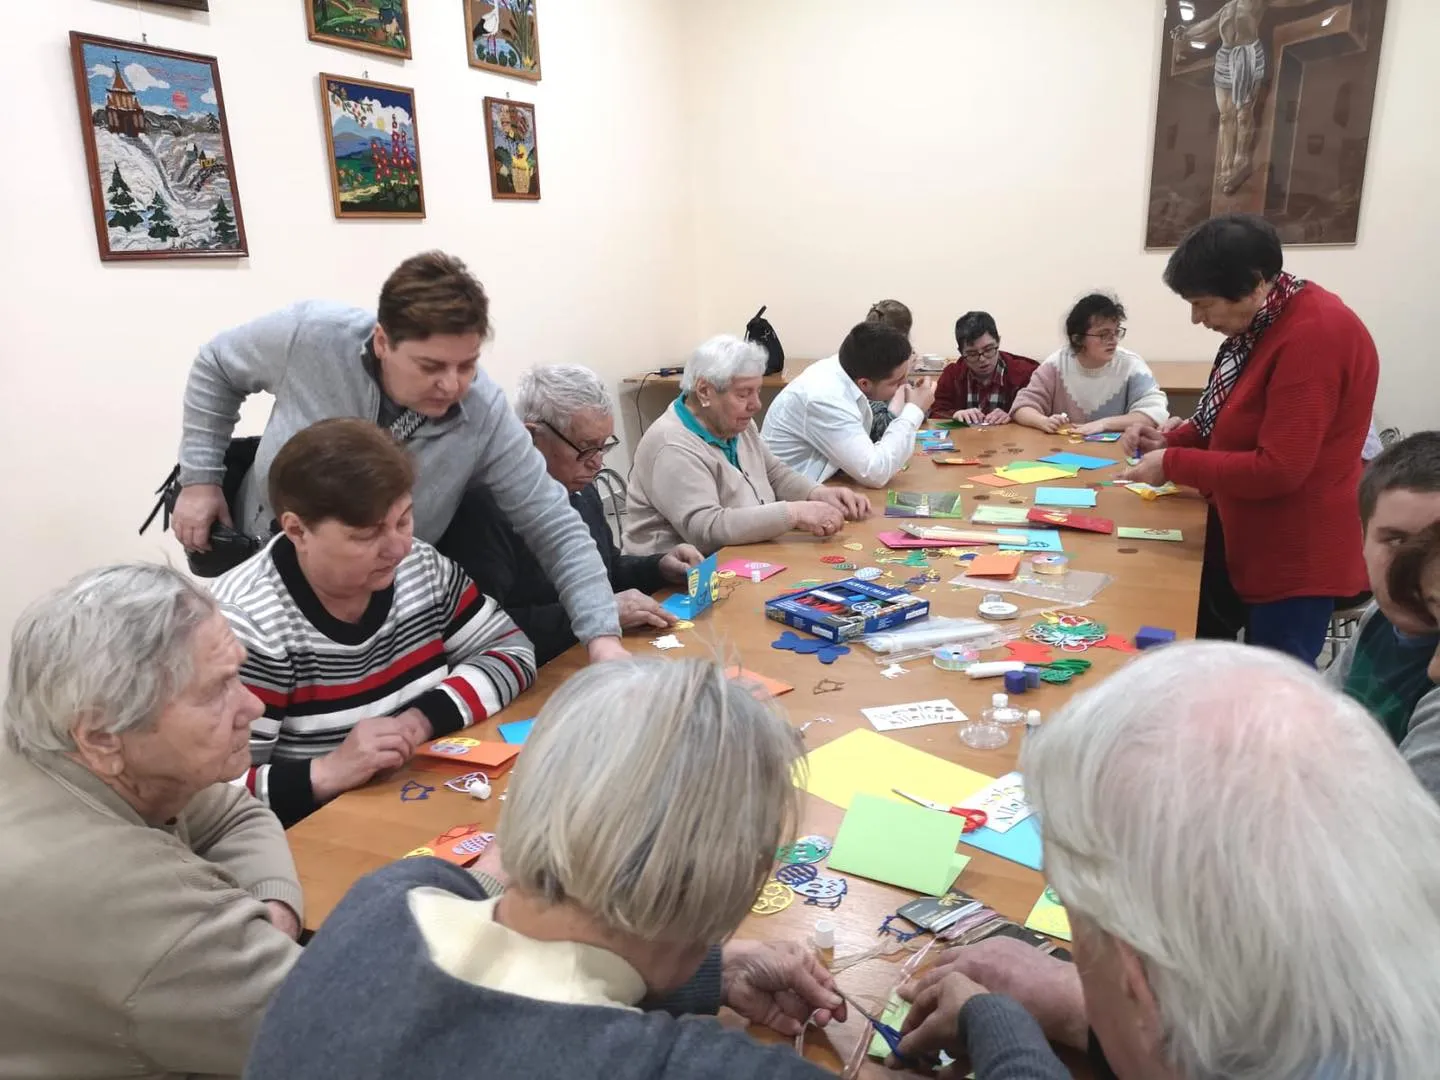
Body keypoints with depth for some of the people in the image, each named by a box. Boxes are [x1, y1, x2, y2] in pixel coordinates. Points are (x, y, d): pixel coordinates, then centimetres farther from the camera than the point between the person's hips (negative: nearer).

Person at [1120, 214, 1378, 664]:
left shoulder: (1315, 336, -26)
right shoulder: (1262, 322, 4)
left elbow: (1278, 470, -28)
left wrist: (1173, 464, -20)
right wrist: (1171, 440, 1)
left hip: (1297, 557, -10)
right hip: (1241, 539, 10)